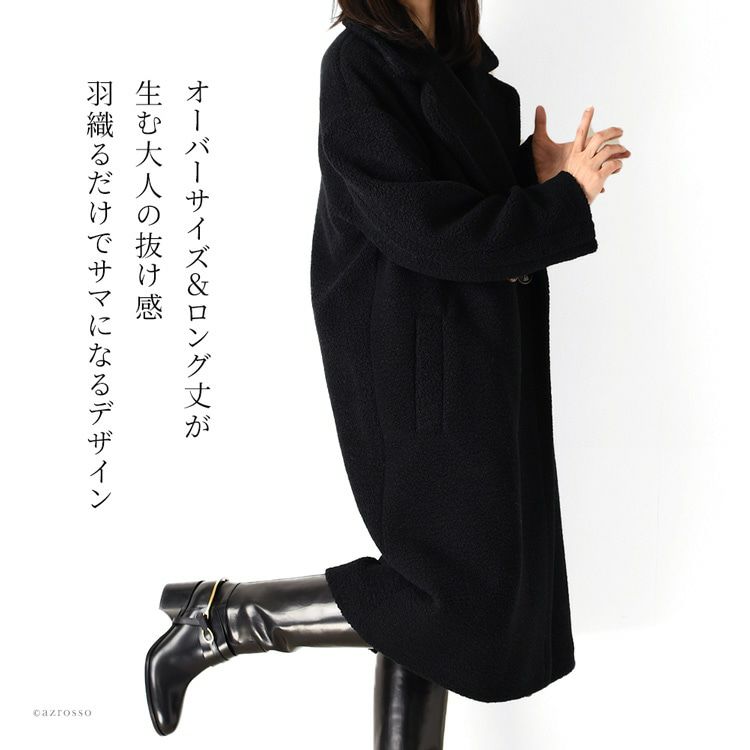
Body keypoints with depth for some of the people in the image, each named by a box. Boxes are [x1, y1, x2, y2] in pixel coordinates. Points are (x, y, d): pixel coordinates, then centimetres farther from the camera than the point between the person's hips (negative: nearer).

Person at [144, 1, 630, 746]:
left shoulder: (454, 66, 14)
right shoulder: (358, 61, -11)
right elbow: (417, 223, -19)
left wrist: (535, 177, -3)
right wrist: (563, 200, -12)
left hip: (475, 361, 8)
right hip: (417, 369, -8)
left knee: (433, 595, 12)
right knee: (464, 596, -4)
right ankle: (217, 617, 7)